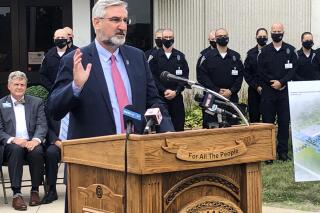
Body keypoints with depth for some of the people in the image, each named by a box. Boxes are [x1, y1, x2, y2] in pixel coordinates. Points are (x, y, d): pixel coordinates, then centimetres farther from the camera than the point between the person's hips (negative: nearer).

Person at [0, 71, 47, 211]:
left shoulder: (36, 102, 15)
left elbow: (42, 125, 4)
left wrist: (36, 140, -18)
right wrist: (12, 139, -19)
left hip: (31, 143, 1)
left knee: (37, 151, -33)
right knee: (16, 149, -35)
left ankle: (35, 190, -16)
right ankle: (16, 194, -35)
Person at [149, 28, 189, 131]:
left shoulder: (180, 56, 10)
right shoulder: (155, 56, 4)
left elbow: (185, 76, 4)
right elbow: (153, 77, -3)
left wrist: (176, 91, -9)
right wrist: (164, 91, -13)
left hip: (177, 97, 2)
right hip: (160, 97, -2)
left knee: (178, 126, 1)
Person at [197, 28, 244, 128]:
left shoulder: (236, 56, 11)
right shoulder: (207, 56, 4)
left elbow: (240, 76, 6)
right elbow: (201, 76, -4)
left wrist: (231, 91, -10)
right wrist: (217, 90, -11)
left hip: (231, 97, 2)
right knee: (212, 127, -4)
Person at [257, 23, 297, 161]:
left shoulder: (290, 50, 7)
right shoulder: (264, 51, 6)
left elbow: (293, 70, 0)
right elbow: (261, 71, 1)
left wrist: (281, 82, -12)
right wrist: (273, 83, -9)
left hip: (285, 91, 0)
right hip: (268, 91, 0)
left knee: (284, 122, 1)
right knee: (268, 122, 0)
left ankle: (283, 152, 8)